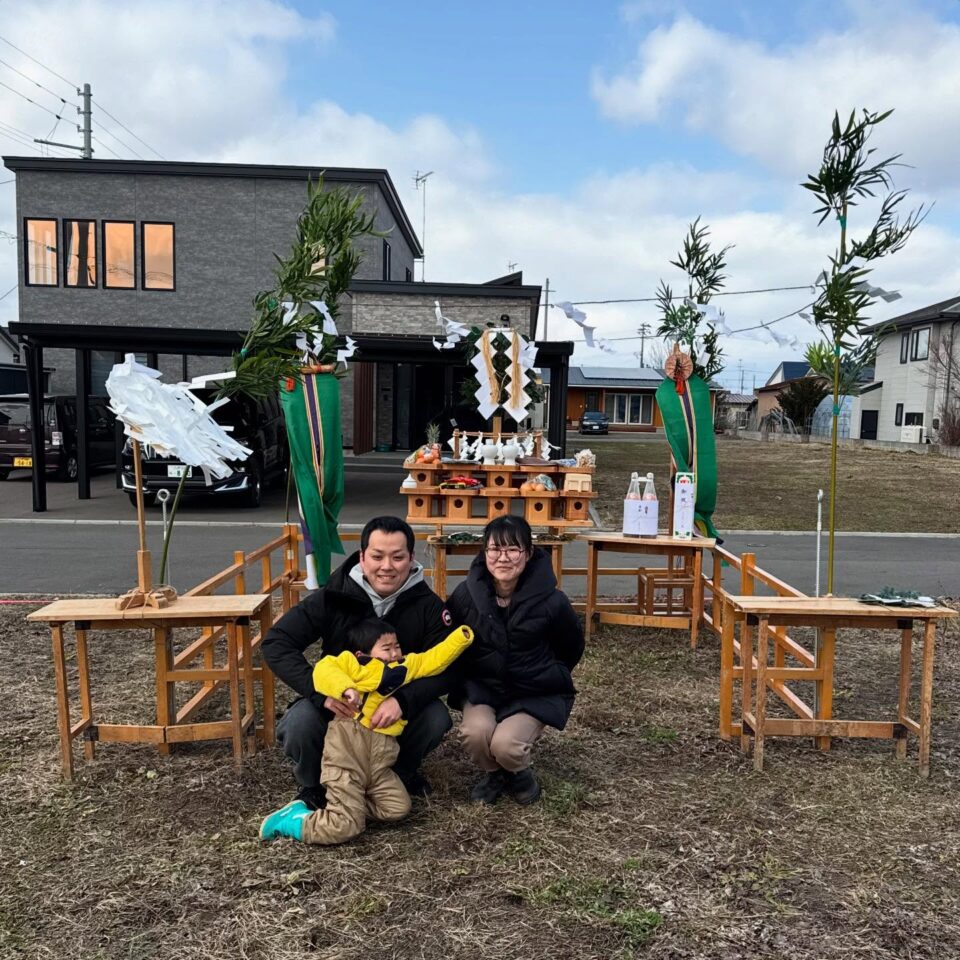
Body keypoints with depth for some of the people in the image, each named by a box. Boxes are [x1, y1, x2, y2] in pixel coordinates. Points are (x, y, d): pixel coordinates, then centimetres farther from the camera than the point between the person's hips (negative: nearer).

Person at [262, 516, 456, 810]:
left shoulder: (428, 606, -15)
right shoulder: (333, 597, -17)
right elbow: (276, 643, -19)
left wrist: (403, 701, -38)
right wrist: (321, 692, -33)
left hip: (397, 705, 1)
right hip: (336, 704, -1)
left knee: (436, 718, -27)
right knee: (299, 724, -30)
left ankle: (403, 771, 8)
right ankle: (313, 785, 6)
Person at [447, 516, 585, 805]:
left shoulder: (551, 601, -19)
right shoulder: (467, 594, -13)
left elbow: (571, 649, 2)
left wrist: (548, 676, 8)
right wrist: (462, 678, 5)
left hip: (534, 694, -2)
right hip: (482, 688, 2)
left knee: (505, 744, -26)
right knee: (475, 732, -26)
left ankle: (520, 774, 12)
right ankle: (493, 773, 10)